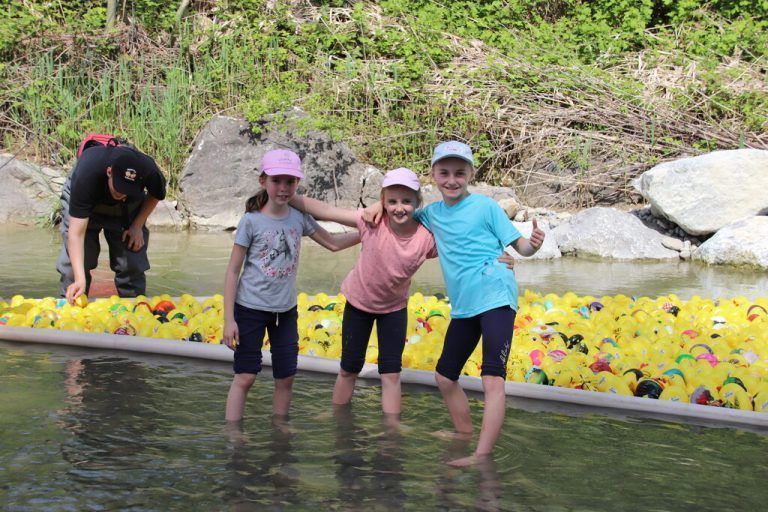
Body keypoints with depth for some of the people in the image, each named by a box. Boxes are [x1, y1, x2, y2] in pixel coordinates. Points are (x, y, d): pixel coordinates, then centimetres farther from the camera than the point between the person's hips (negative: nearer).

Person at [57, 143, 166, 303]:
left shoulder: (149, 172, -35)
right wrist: (80, 279, -51)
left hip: (128, 210, 2)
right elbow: (76, 233, -44)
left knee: (132, 265, -4)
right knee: (73, 263, -13)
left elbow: (155, 195, -6)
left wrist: (137, 226, -14)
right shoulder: (86, 175, -43)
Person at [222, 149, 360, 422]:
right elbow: (233, 271, -9)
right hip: (250, 309, -4)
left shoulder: (300, 217, 1)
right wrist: (229, 319, -13)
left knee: (286, 378, 9)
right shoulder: (251, 220, -11)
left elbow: (333, 243, 13)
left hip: (286, 310, 4)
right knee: (244, 377, -3)